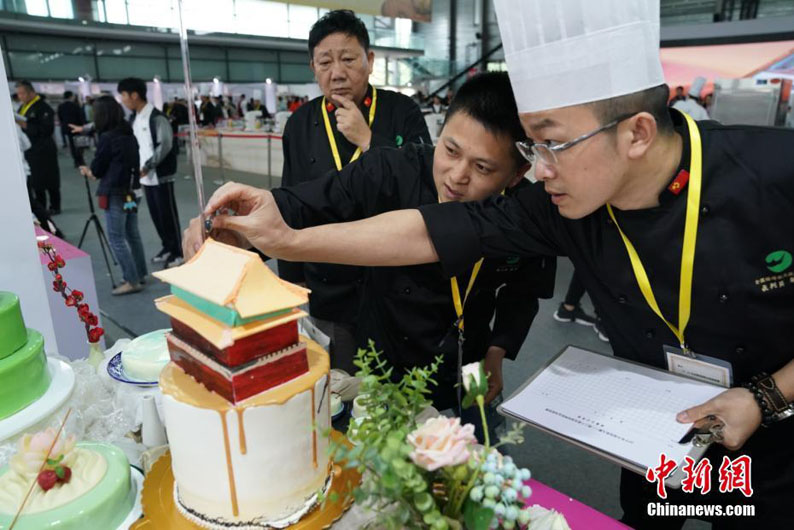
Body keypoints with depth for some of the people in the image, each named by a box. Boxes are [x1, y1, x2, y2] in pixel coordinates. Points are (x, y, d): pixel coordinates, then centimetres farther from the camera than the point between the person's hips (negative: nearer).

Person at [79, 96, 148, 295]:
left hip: (116, 193, -8)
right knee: (132, 234, 15)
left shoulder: (107, 137, -15)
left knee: (116, 238, -2)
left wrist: (88, 171, 16)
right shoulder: (129, 134, 7)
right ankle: (140, 274, 23)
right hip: (132, 191, 8)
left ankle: (132, 281, 0)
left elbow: (98, 169, -7)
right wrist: (93, 170, 20)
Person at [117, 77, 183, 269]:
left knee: (167, 214, -1)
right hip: (145, 177, 7)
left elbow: (165, 146, -18)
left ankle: (177, 252, 9)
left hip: (160, 175, -7)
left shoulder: (157, 118, -13)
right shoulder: (133, 118, 11)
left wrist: (147, 166, -18)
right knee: (155, 214, 12)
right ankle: (167, 247, 25)